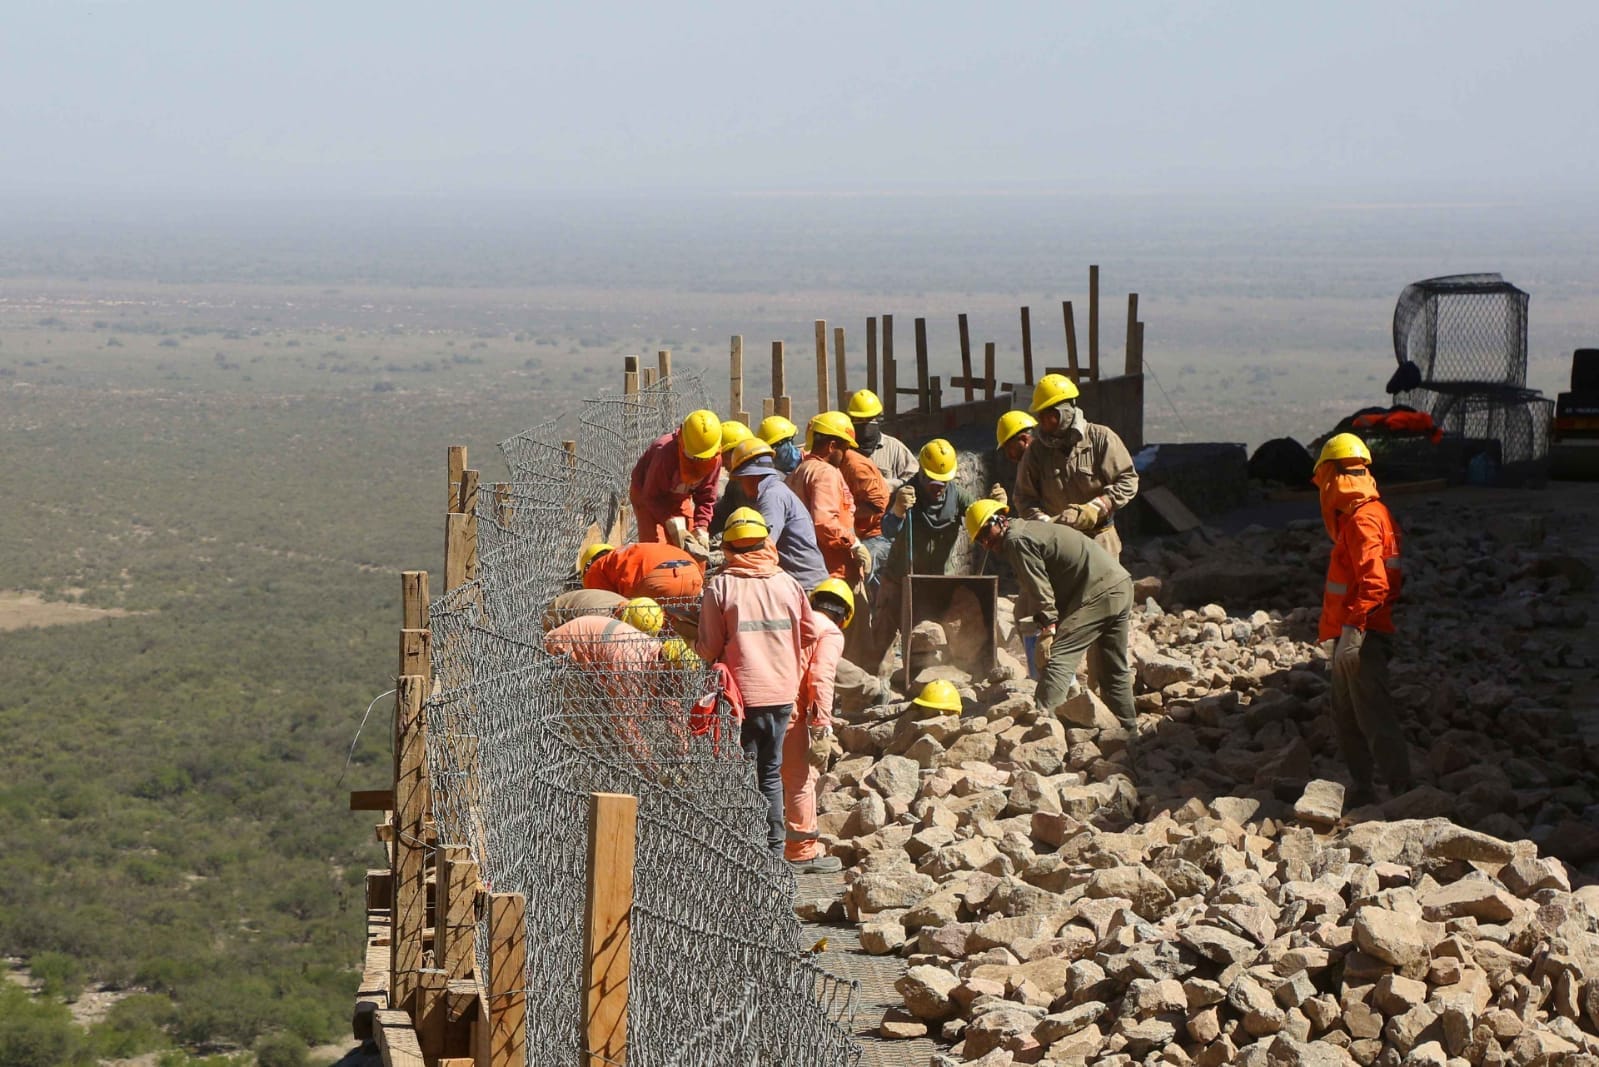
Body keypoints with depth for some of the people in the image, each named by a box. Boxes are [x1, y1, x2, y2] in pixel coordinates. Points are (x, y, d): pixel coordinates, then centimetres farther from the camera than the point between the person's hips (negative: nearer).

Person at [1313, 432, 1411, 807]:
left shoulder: (1363, 519, -15)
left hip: (1362, 638, -11)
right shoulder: (1357, 515, 16)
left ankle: (1402, 793, -12)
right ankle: (1362, 793, 22)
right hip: (1351, 636, 11)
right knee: (1346, 719, 16)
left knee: (1374, 719, -11)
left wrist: (1353, 627, -30)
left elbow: (1374, 581, -25)